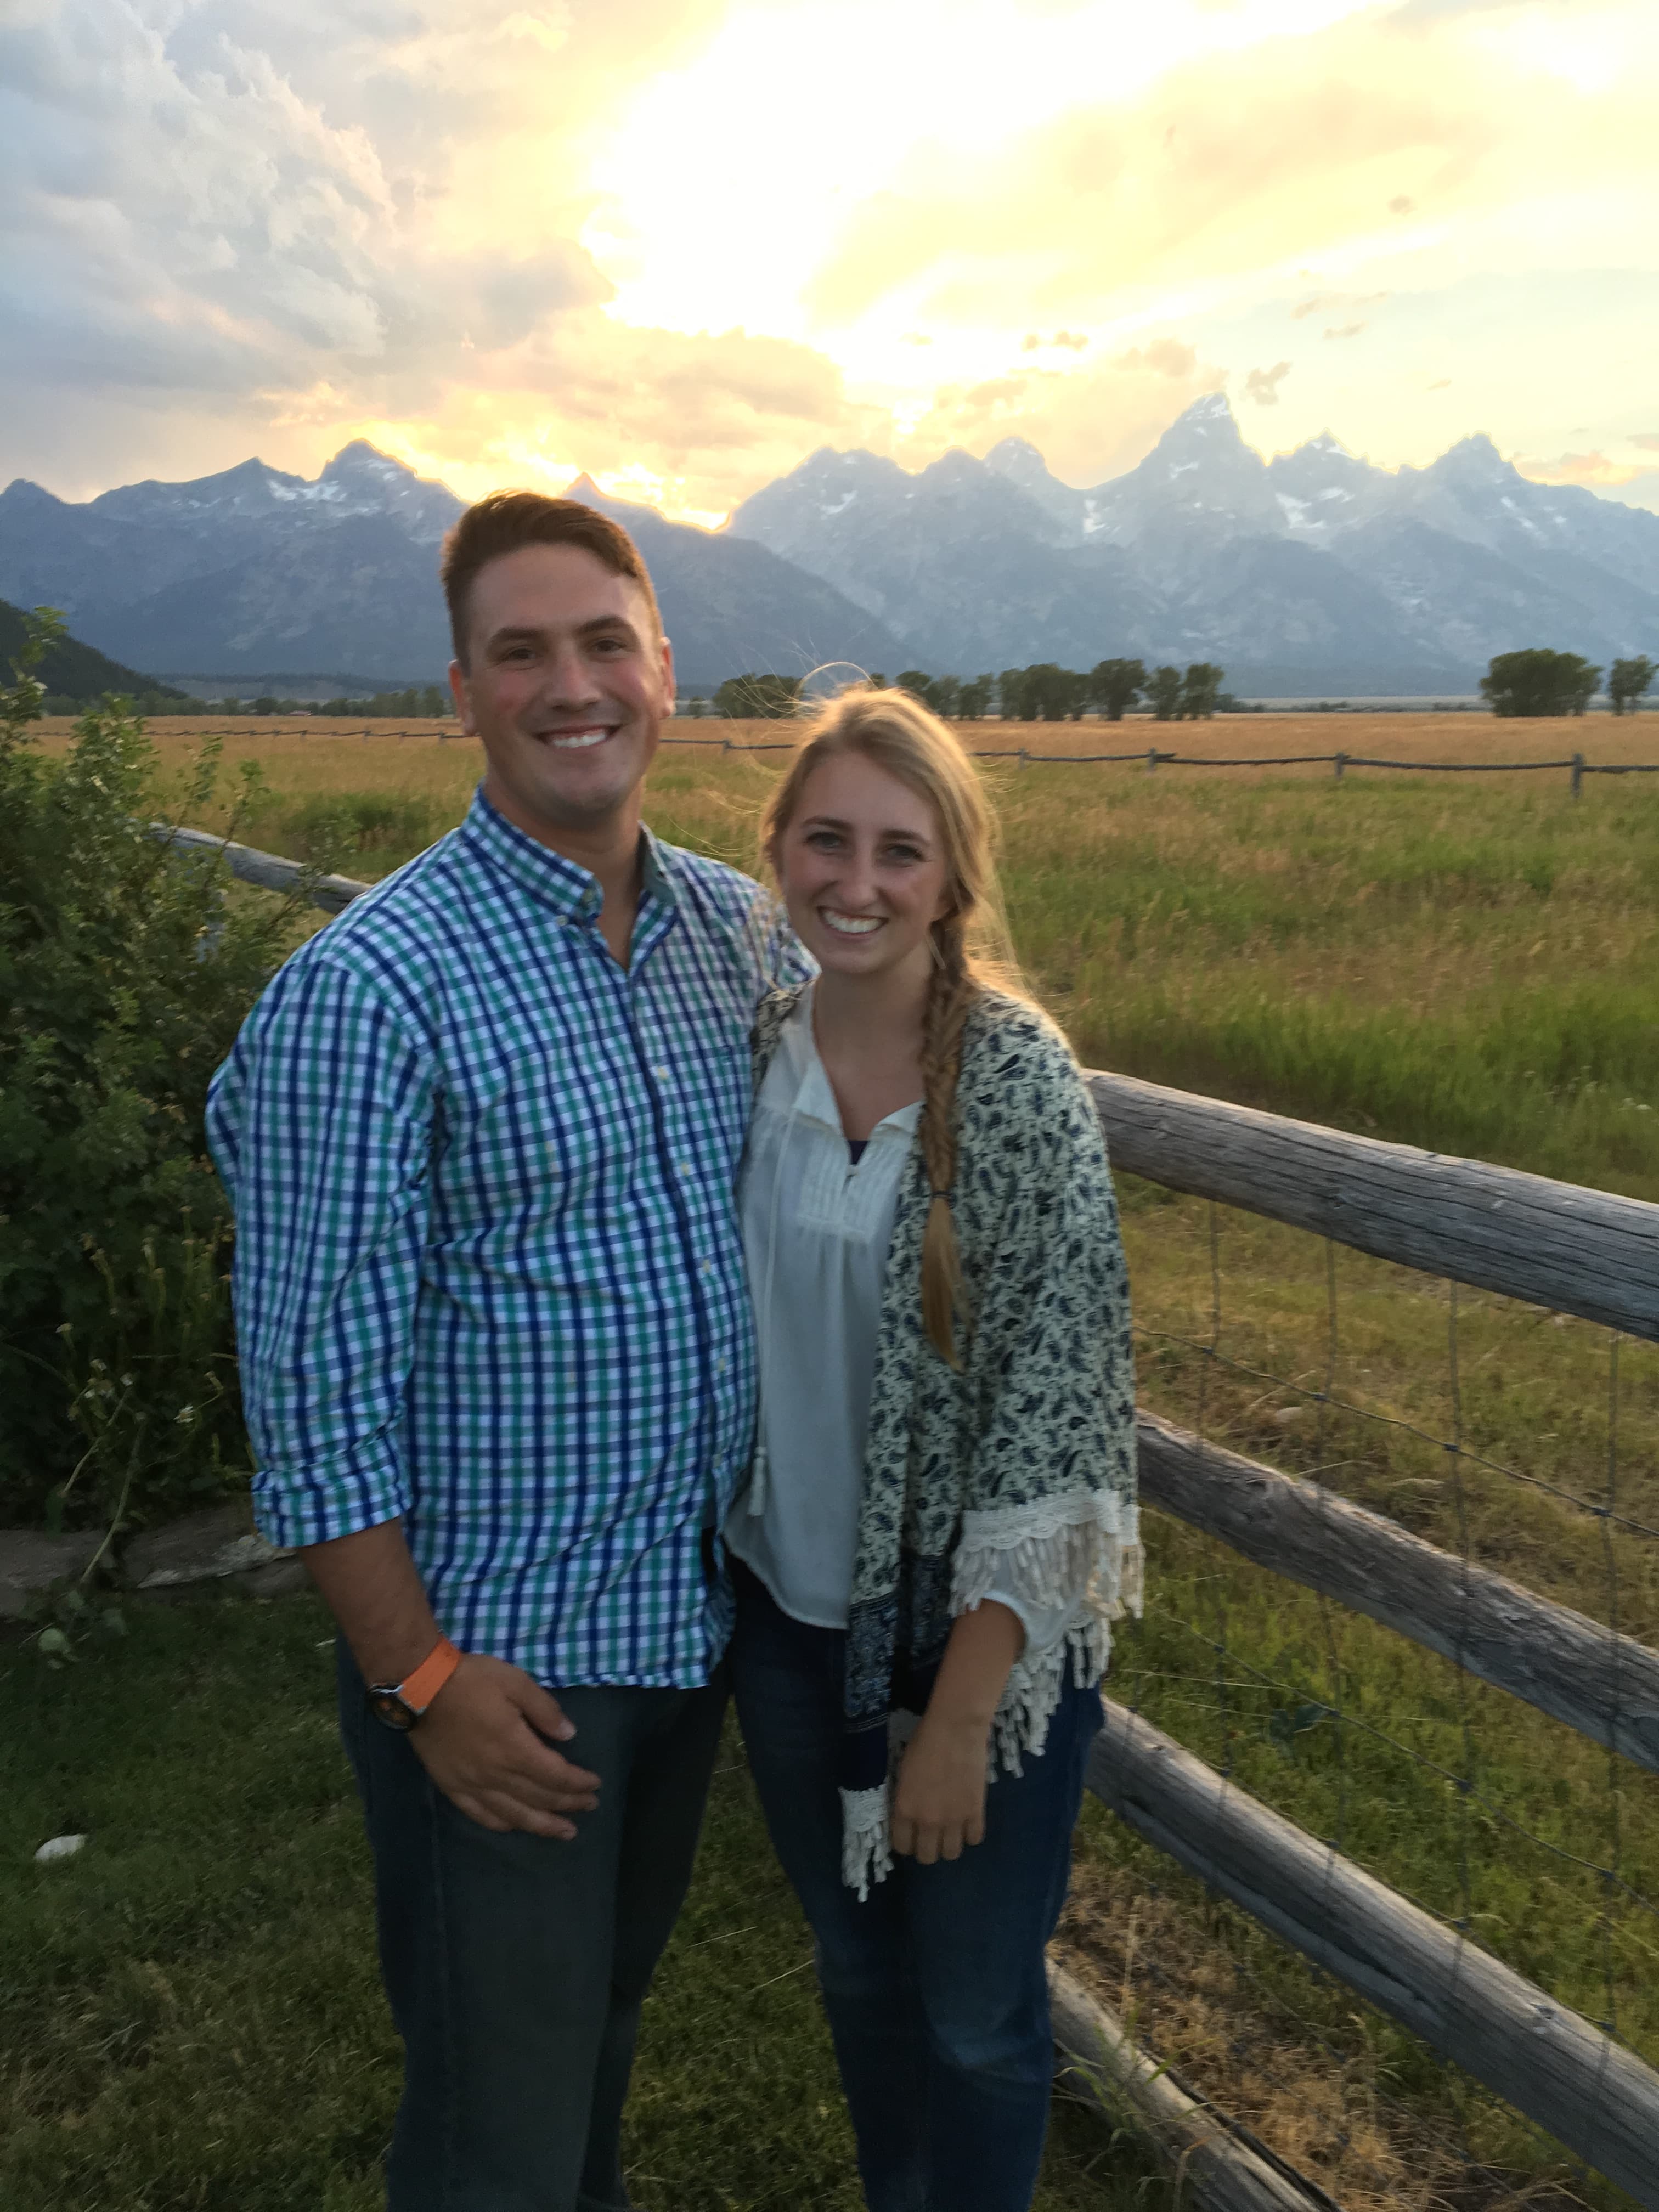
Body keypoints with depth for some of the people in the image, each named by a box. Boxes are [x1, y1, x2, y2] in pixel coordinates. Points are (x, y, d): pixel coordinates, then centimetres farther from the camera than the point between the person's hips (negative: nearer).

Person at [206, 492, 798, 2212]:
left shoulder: (735, 925, 1)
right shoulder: (369, 987, -20)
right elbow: (315, 1386, -18)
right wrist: (421, 1676, -15)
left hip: (701, 1608, 6)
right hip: (494, 1654, -6)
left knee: (609, 2021, 28)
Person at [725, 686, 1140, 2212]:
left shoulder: (1021, 1076, -18)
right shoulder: (753, 1055, -3)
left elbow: (1053, 1409, -18)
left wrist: (961, 1712, -17)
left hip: (979, 1625, -4)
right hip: (789, 1608, 5)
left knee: (974, 2013, 15)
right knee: (857, 1970, 26)